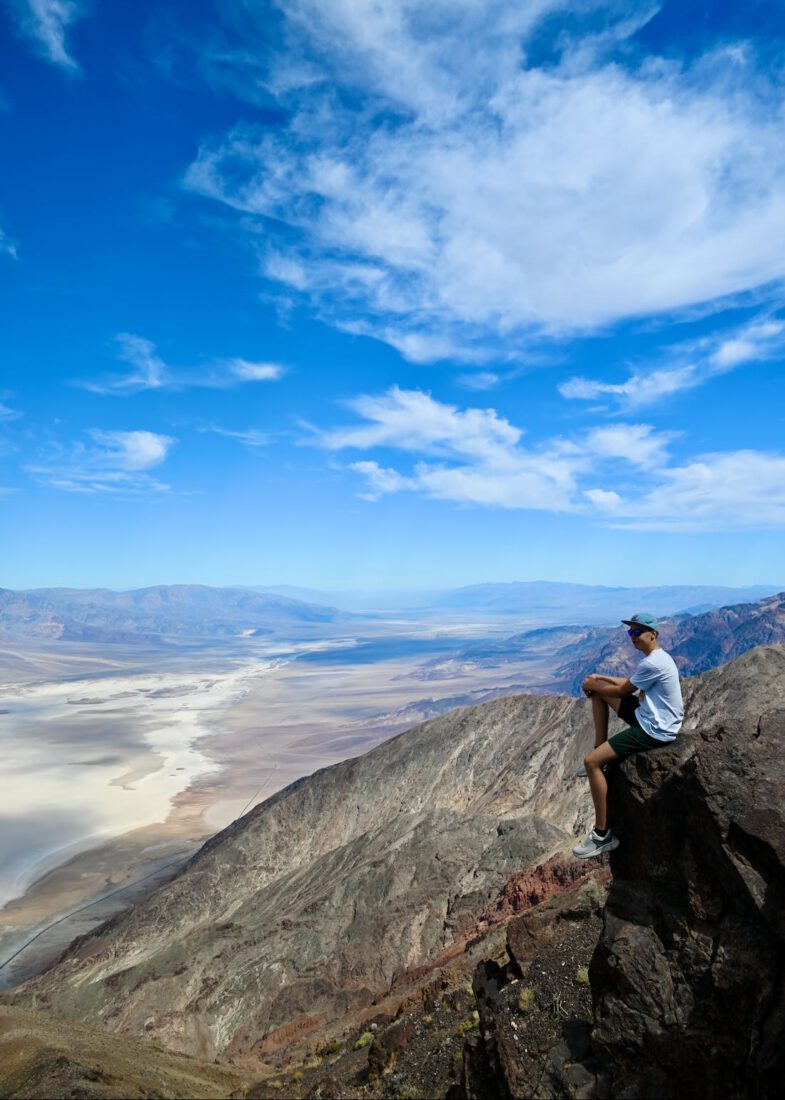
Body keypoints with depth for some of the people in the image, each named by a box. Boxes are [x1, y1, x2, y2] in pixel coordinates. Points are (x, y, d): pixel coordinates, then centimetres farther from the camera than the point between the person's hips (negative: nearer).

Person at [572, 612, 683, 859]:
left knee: (591, 762, -16)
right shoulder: (656, 657, 9)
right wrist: (600, 678, 9)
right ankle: (600, 756, 19)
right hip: (649, 717, 11)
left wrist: (592, 685, 3)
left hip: (654, 730, -11)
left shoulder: (652, 663, -24)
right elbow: (629, 683, 20)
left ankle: (603, 835, -7)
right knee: (598, 691, 15)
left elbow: (621, 691, -13)